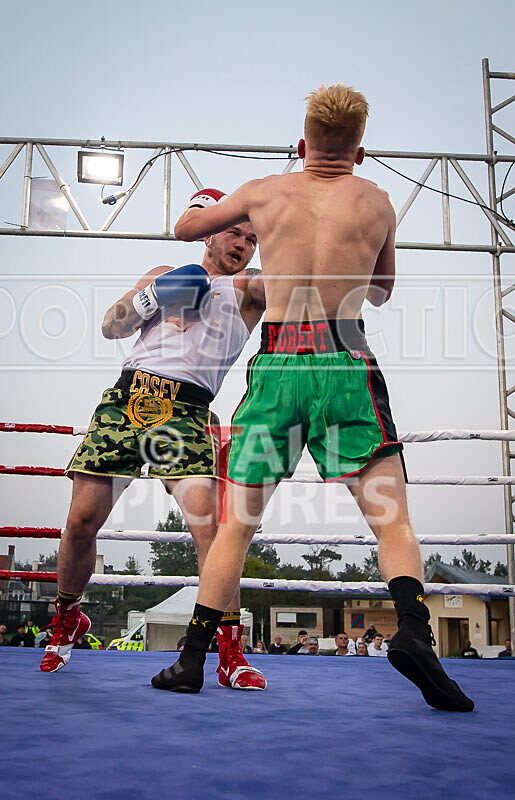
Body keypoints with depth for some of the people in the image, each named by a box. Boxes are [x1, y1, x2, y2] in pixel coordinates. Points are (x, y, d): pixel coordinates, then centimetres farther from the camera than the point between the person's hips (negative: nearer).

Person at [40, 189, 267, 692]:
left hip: (187, 410, -2)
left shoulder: (247, 289, 15)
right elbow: (111, 327, 18)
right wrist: (152, 297, 2)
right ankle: (66, 621, 27)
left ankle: (230, 656, -11)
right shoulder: (163, 275, 24)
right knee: (82, 519, 1)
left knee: (208, 522, -20)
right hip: (127, 395, 3)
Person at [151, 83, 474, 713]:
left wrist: (234, 219, 44)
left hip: (276, 365, 1)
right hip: (344, 363, -1)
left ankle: (192, 660, 14)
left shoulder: (264, 192, 12)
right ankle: (412, 629, -21)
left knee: (236, 523, 10)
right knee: (391, 517, 2)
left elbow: (185, 228, 27)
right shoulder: (376, 202, 12)